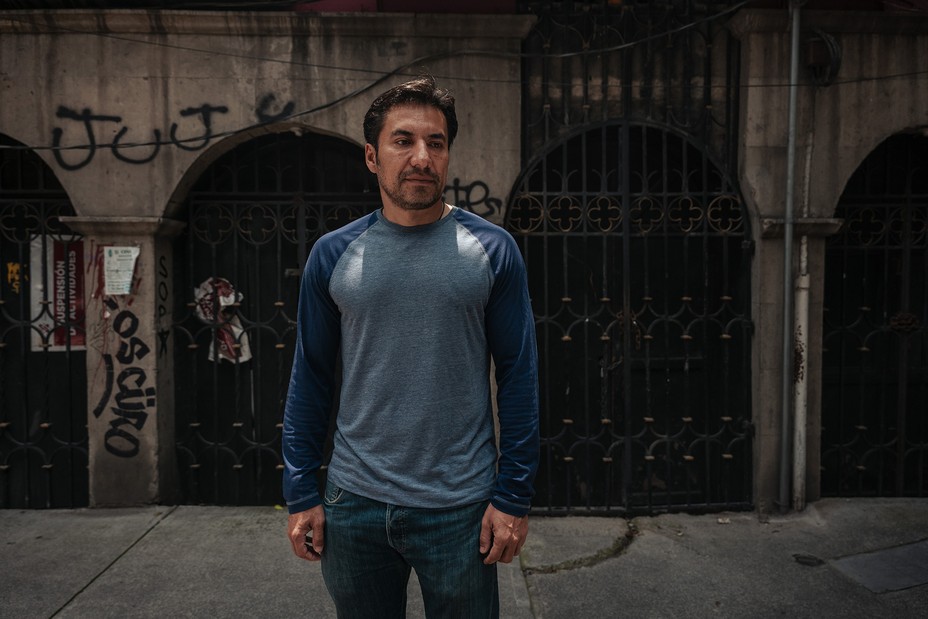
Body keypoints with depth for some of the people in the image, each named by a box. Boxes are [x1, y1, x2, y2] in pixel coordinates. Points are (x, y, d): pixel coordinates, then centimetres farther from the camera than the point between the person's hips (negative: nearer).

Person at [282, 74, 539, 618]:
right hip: (354, 506, 2)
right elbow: (310, 380, 4)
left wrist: (513, 497, -7)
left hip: (459, 509, -1)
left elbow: (520, 376, -4)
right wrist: (302, 494, 2)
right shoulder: (332, 256, 0)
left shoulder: (493, 250, -5)